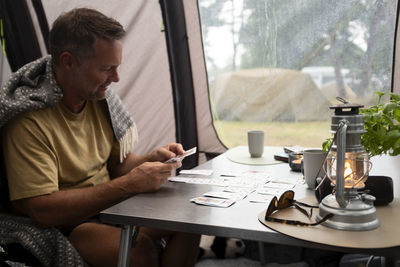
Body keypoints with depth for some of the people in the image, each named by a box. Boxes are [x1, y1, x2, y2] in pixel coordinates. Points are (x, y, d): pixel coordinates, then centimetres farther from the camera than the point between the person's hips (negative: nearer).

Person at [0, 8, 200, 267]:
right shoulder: (29, 119, -23)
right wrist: (130, 184, -29)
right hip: (61, 224, -7)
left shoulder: (99, 96, 0)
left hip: (110, 204, 7)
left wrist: (152, 159, -12)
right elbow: (42, 209, -27)